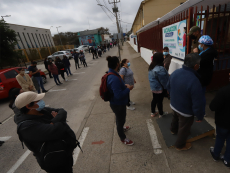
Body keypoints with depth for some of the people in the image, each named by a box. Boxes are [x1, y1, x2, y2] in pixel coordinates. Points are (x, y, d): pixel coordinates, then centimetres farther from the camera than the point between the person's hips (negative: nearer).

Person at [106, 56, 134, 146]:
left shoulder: (111, 74, -3)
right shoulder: (114, 78, -35)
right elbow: (119, 95, -35)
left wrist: (124, 85, 2)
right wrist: (128, 89, -21)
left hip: (117, 103, 9)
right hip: (118, 104, -9)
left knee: (120, 118, 33)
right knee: (121, 119, 14)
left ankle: (121, 127, 62)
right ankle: (123, 138, 40)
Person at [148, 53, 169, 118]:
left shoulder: (151, 67, -1)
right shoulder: (160, 69, -30)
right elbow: (163, 80, -22)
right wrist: (167, 88, -7)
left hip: (153, 87, 8)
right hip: (159, 88, -8)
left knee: (154, 99, 21)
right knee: (159, 101, 11)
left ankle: (153, 112, 36)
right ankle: (161, 114, 33)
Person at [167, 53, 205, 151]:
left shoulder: (175, 72, -14)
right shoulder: (194, 81, -36)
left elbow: (168, 87, 3)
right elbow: (197, 104, -27)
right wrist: (200, 116, -8)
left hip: (173, 105, 6)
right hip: (186, 111, -6)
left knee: (175, 118, 35)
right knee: (184, 129, 20)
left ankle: (173, 130, 65)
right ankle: (180, 145, 46)